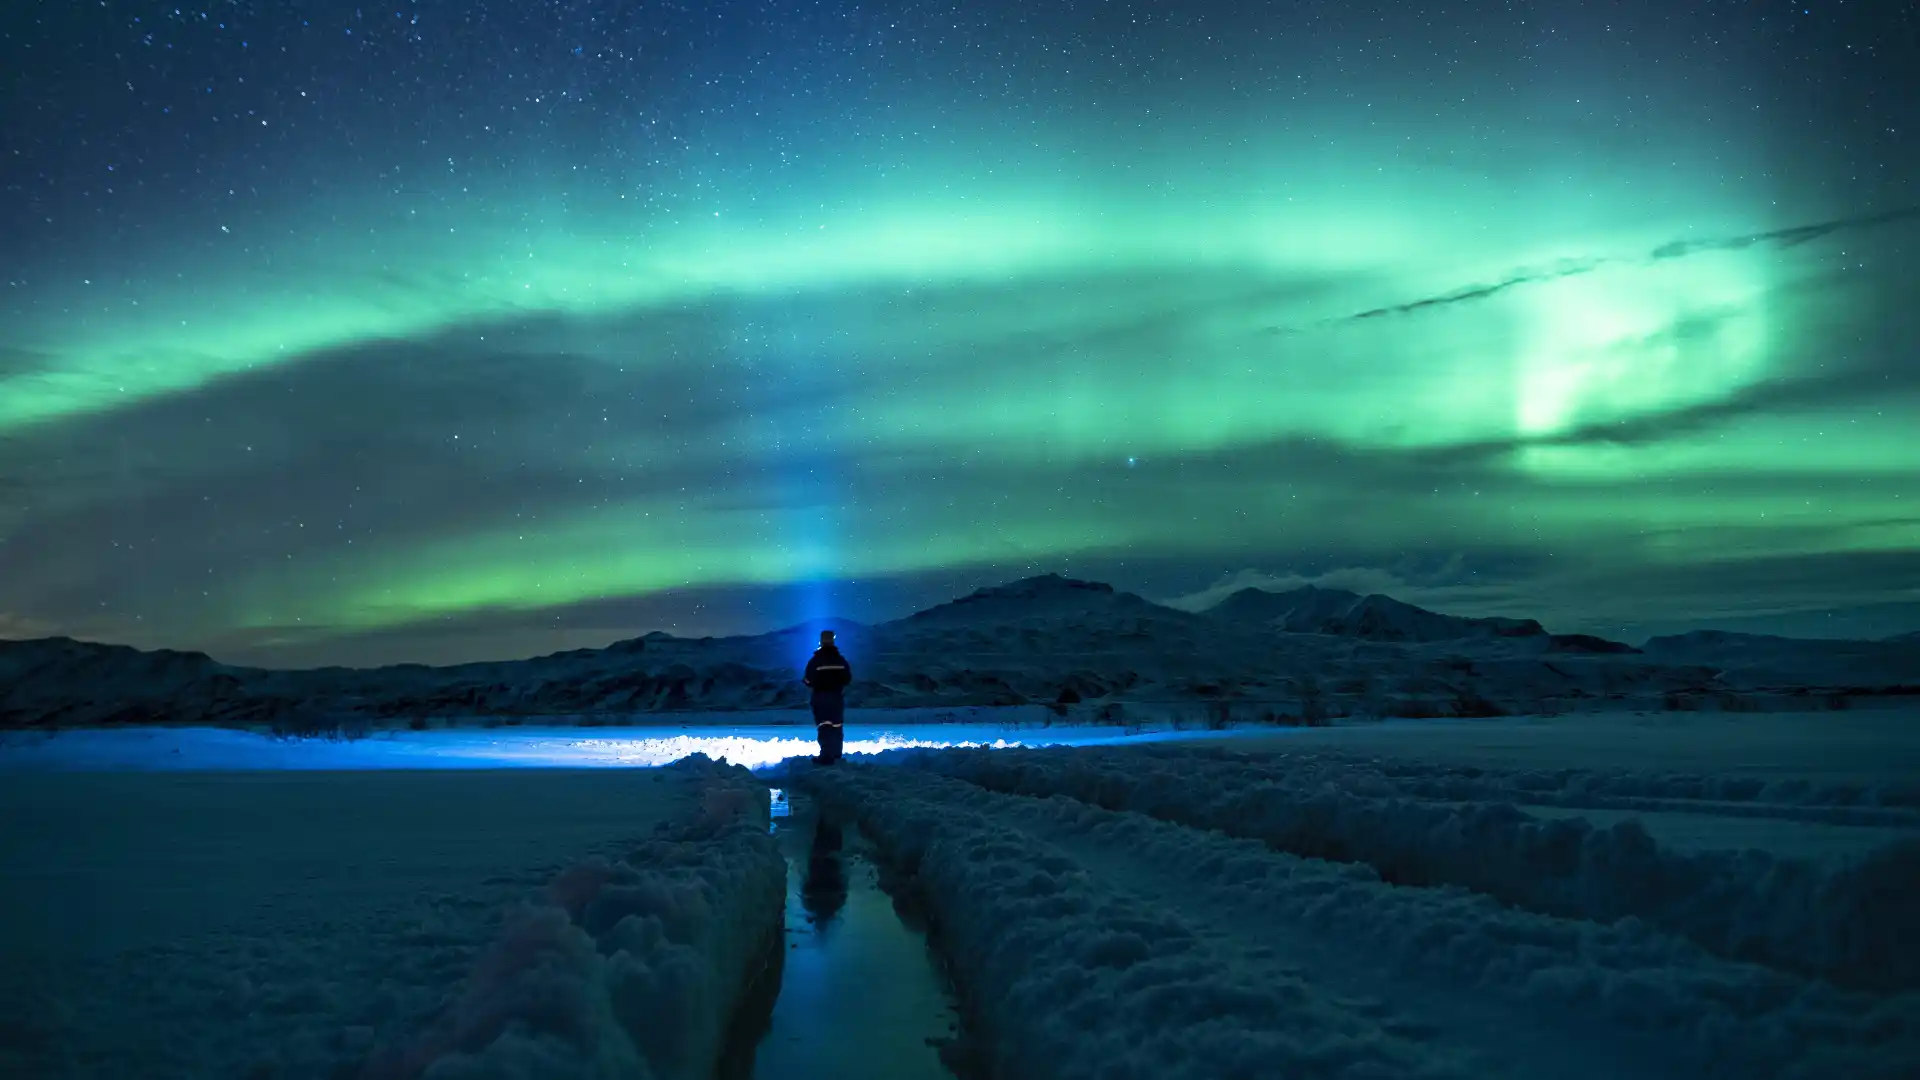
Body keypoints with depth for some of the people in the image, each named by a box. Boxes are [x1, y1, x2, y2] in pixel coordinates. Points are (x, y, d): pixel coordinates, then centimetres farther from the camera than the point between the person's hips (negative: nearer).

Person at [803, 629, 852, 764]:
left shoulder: (815, 660, -12)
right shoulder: (841, 660, 1)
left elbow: (808, 680, -10)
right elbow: (848, 678, 7)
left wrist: (806, 681, 13)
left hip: (820, 697, -4)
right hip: (837, 697, 4)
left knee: (824, 726, -5)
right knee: (837, 725, 16)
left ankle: (827, 756, -13)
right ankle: (836, 753, 28)